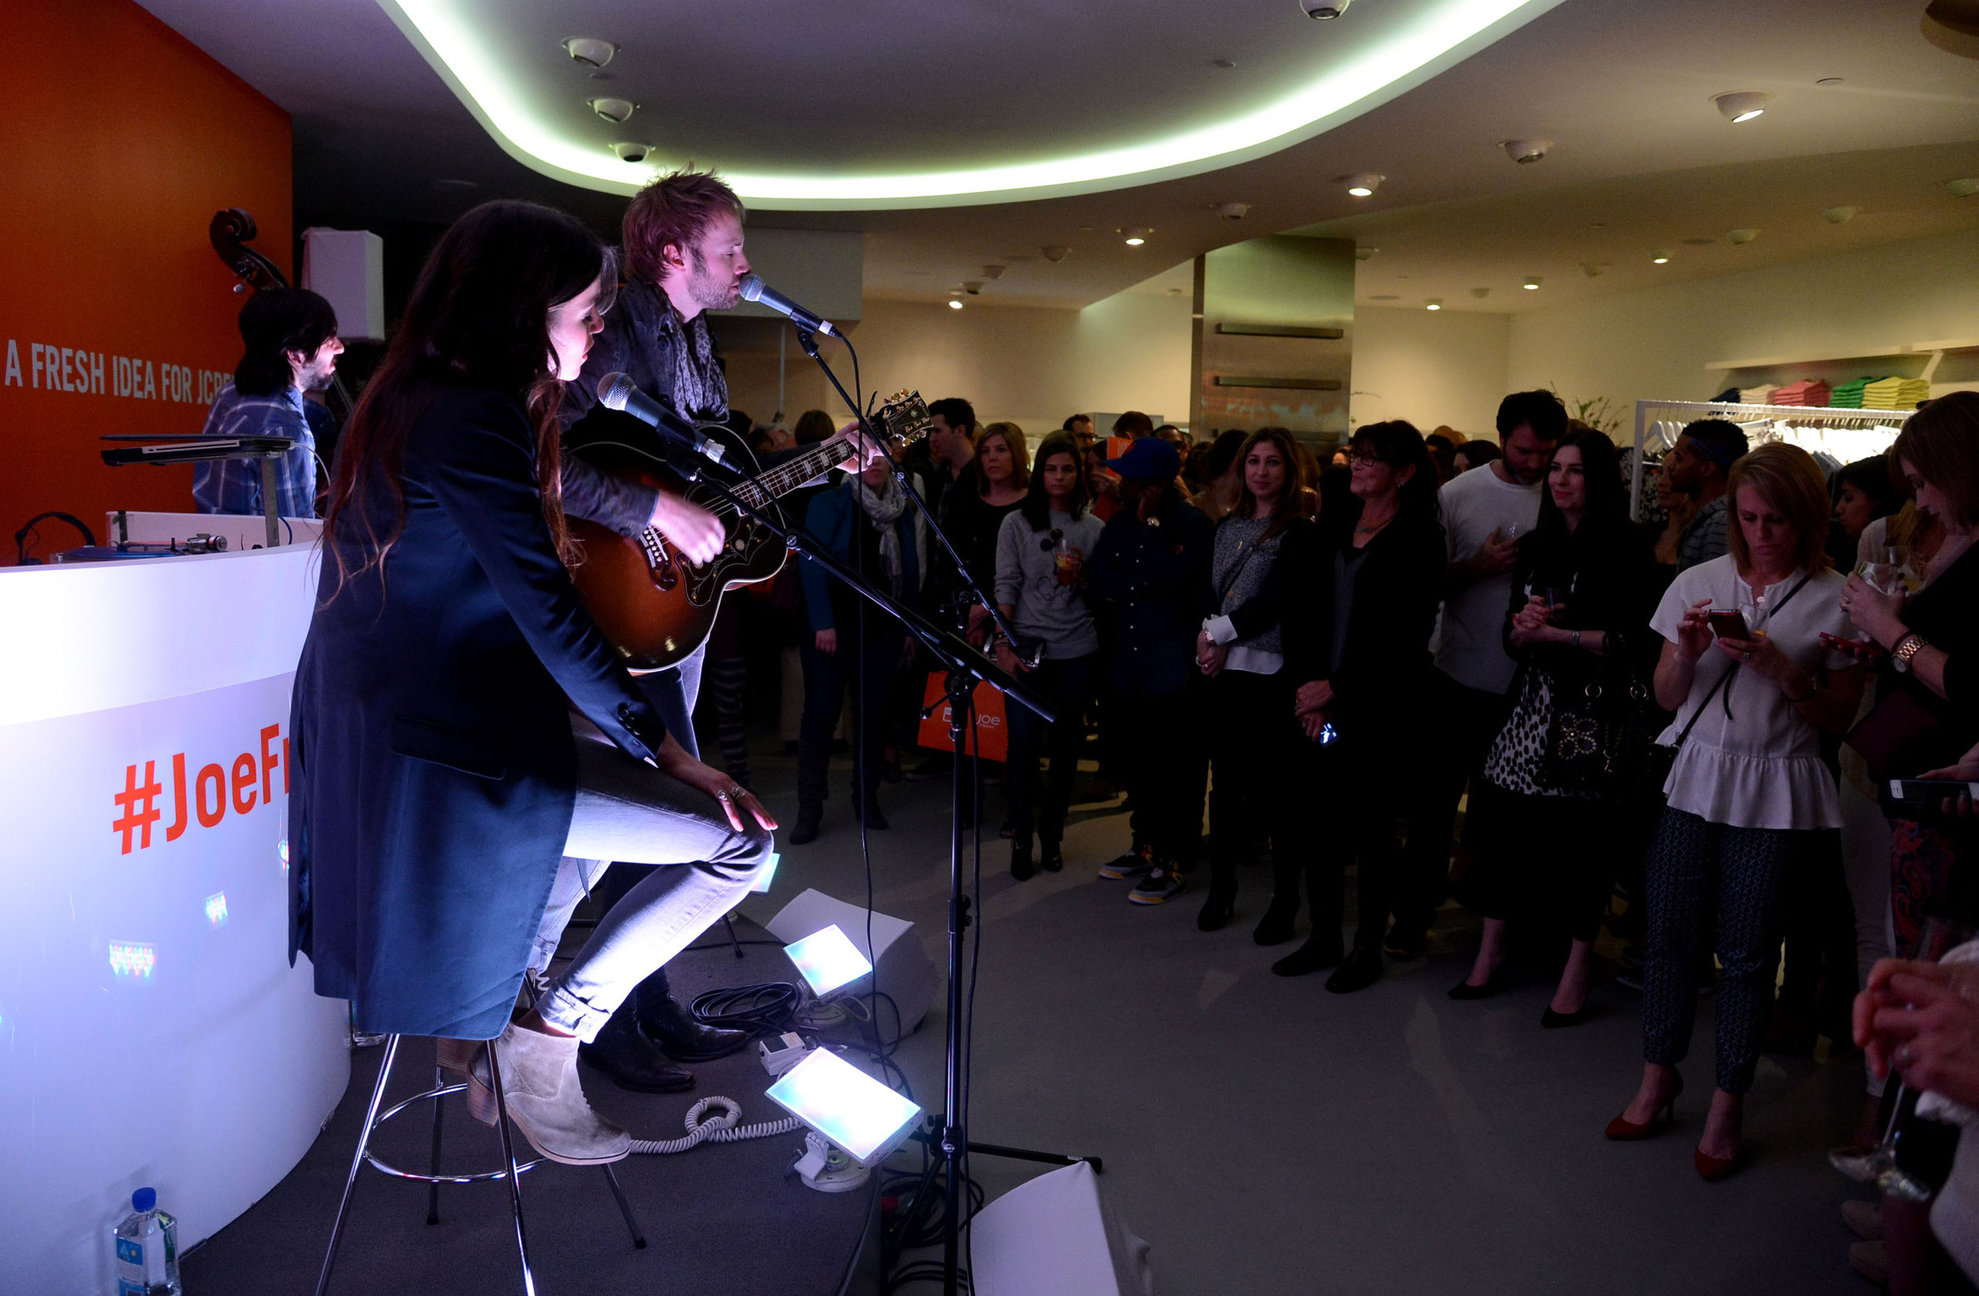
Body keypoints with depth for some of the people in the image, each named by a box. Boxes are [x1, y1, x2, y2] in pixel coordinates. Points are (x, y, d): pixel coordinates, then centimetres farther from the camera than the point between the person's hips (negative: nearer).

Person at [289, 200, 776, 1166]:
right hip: (445, 750, -11)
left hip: (374, 725, 11)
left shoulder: (418, 394, 12)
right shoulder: (474, 417, -19)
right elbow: (548, 614, -22)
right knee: (742, 835, -12)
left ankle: (486, 1010, 30)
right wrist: (671, 754, -17)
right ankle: (553, 1031, 3)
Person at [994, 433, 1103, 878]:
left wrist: (1080, 577, -11)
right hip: (1027, 647, -2)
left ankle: (1052, 835, 18)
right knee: (1023, 744, -6)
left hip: (1076, 650, 2)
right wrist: (1003, 645, -11)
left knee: (1066, 745, 6)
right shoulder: (1017, 524, 4)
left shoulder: (1093, 528, 7)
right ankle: (1022, 839, 5)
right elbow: (1006, 585, -2)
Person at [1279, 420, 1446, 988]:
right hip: (1320, 699, 5)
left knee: (1372, 824, 4)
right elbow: (1302, 607, 7)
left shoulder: (1419, 538, -6)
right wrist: (1307, 685, -3)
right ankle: (1323, 935, 23)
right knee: (1321, 817, 9)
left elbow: (1400, 632, -11)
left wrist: (1335, 687, -12)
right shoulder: (1333, 524, 10)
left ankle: (1369, 946, 17)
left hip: (1380, 703, -5)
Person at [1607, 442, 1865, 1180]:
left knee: (1747, 952, 3)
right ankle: (1659, 1077, 25)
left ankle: (1728, 1102, 19)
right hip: (1692, 779, 3)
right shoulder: (1699, 584, 7)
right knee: (1668, 934, 6)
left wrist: (1783, 671, -15)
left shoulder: (1836, 601, -1)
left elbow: (1839, 718, 0)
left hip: (1775, 794, -2)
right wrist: (1686, 655, -11)